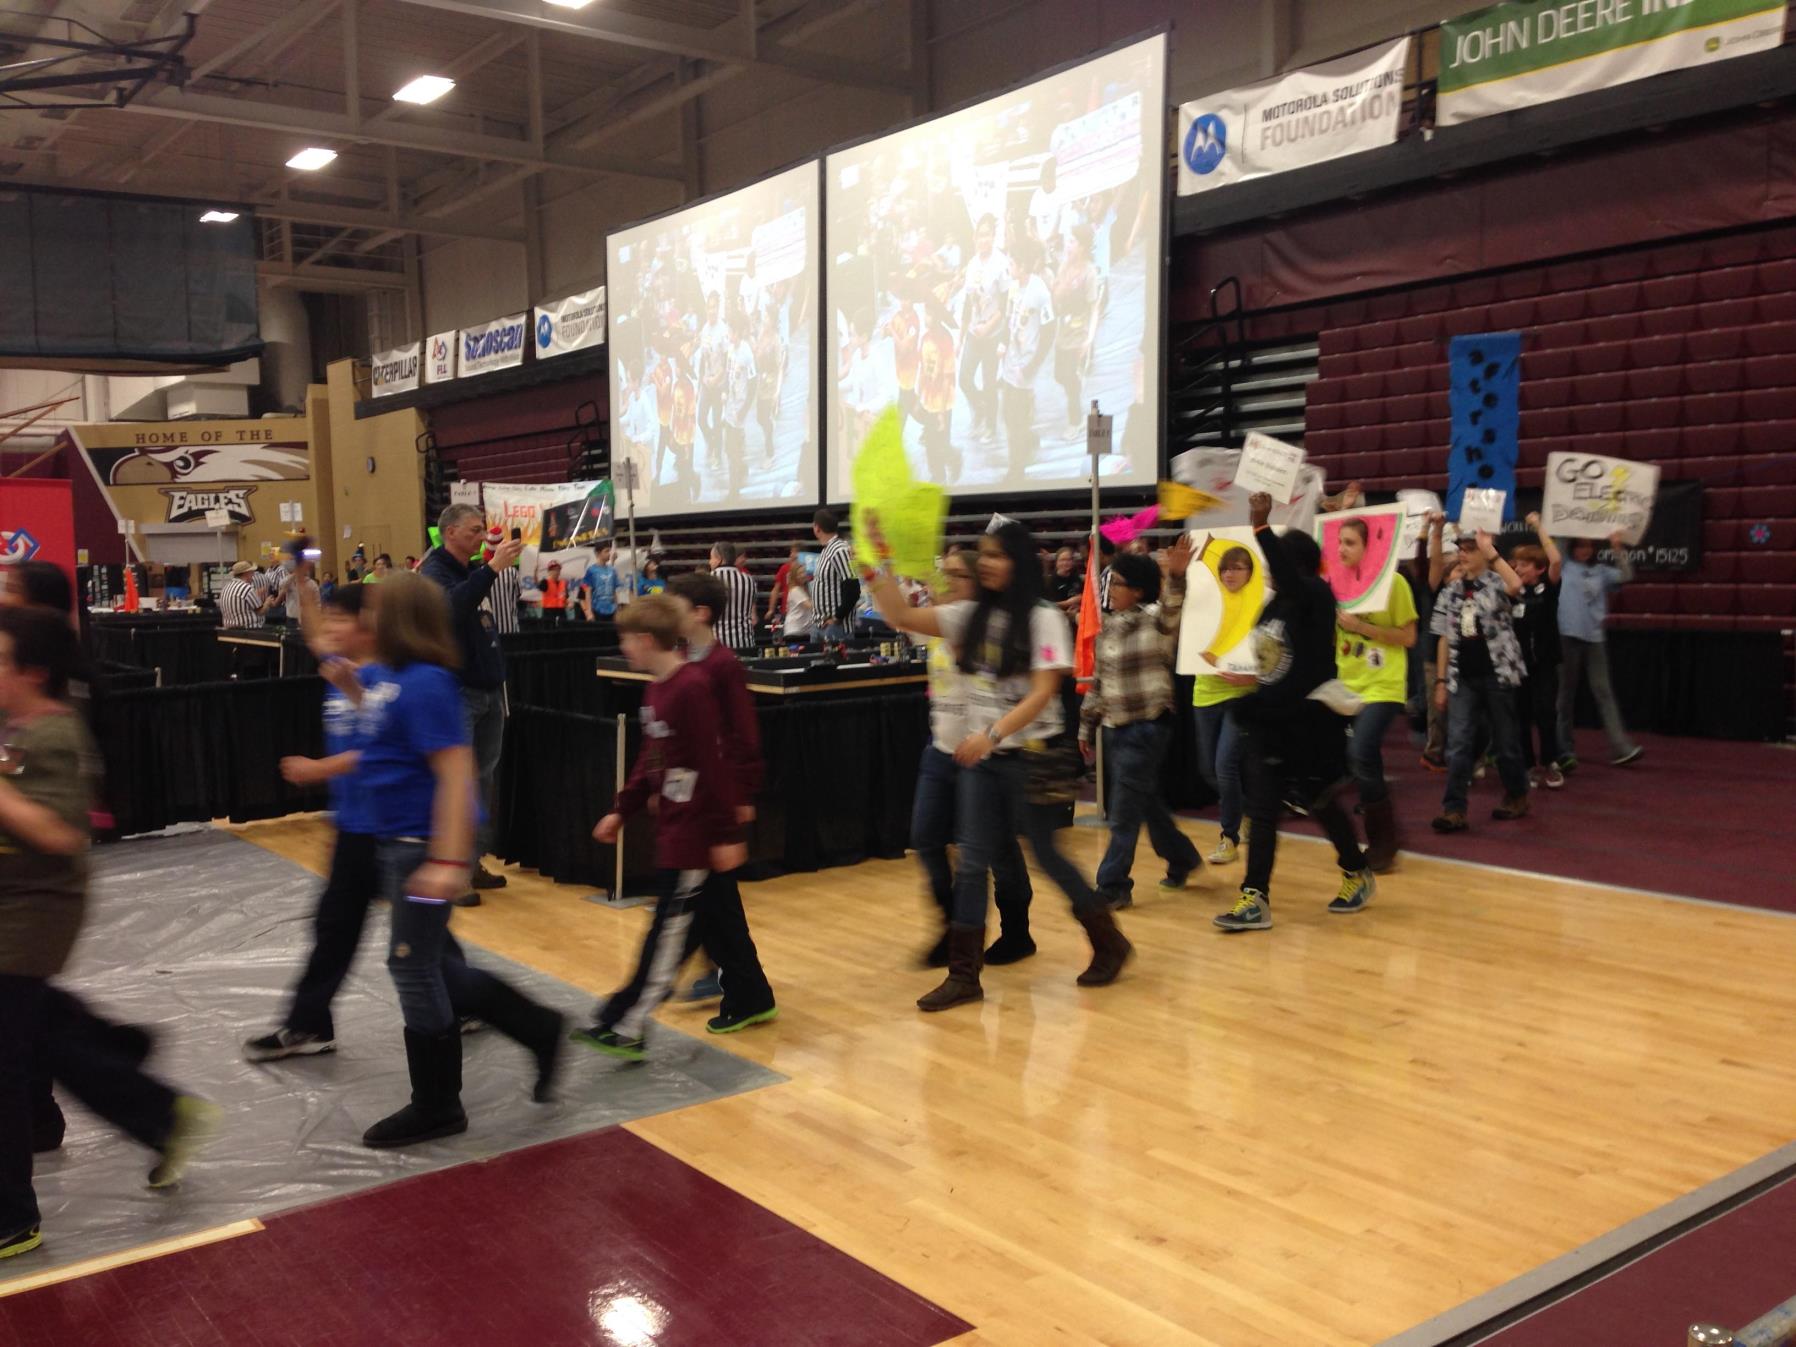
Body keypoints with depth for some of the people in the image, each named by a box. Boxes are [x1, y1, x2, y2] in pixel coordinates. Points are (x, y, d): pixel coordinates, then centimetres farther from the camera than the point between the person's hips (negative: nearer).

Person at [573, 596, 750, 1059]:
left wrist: (726, 834, -18)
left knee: (668, 929, -2)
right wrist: (621, 810, 18)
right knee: (675, 927, 15)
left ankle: (626, 1028, 3)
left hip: (693, 828, -9)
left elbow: (712, 763, -20)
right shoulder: (657, 688, 9)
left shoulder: (692, 687, -20)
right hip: (671, 825, 9)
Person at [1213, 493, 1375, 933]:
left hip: (1308, 726, -7)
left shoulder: (1316, 596, -14)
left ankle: (1357, 873, 32)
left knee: (1320, 804, 8)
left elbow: (1287, 576, -35)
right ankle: (1255, 898, 3)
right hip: (1267, 724, 7)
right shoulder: (1274, 604, 7)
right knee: (1262, 811, 2)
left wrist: (1261, 526, -41)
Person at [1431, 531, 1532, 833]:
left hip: (1497, 674, -4)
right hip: (1462, 678, 4)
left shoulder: (1495, 583, -4)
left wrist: (1491, 551, -27)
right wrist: (1441, 680, 7)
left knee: (1505, 740, 8)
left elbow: (1516, 585, -31)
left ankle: (1517, 797, 27)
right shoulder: (1451, 591, 9)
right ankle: (1454, 809, -6)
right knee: (1458, 744, -4)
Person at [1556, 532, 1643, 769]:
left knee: (1603, 692, 0)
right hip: (1567, 636, -3)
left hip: (1594, 638, 3)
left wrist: (1618, 549, -4)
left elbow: (1626, 575, 4)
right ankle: (1565, 750, 9)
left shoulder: (1601, 572, 14)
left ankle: (1620, 748, -4)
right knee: (1566, 694, 3)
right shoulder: (1563, 567, 6)